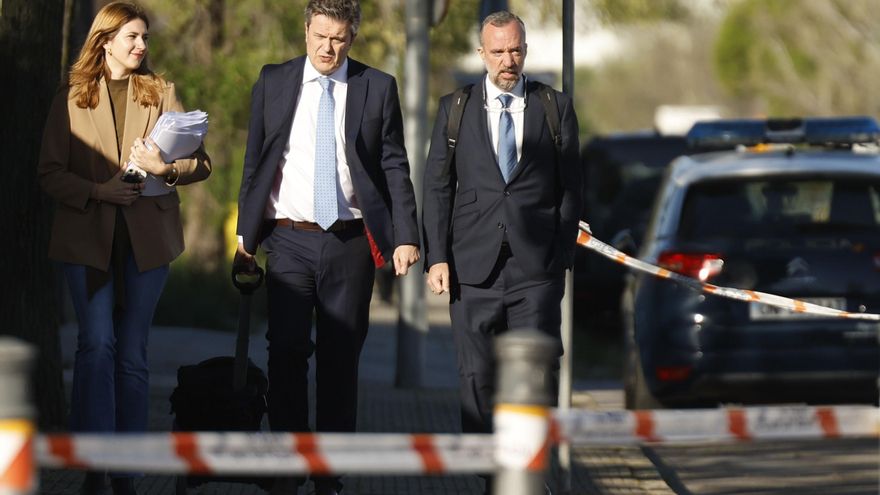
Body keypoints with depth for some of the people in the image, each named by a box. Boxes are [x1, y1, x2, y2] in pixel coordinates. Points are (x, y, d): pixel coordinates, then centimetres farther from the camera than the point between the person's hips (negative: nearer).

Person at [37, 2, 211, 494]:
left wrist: (166, 168, -15)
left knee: (133, 352, 5)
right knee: (98, 344, -12)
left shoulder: (161, 93, 10)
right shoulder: (72, 97, 5)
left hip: (148, 236, 2)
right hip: (88, 236, -2)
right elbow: (51, 171, 1)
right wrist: (97, 190, -15)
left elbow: (201, 163, 5)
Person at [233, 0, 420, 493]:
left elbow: (395, 167, 2)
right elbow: (255, 162, 9)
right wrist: (245, 235, 5)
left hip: (351, 242, 0)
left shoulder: (378, 88, 3)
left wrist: (406, 237, -6)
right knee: (287, 352, -4)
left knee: (341, 359, 4)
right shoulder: (273, 82, 6)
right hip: (290, 238, 0)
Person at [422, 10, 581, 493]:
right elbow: (437, 188, 7)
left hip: (536, 266, -1)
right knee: (478, 377, 1)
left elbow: (570, 188, 9)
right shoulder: (454, 108, 9)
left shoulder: (555, 108, 8)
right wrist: (436, 257, -2)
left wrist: (562, 254, 2)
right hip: (473, 267, 1)